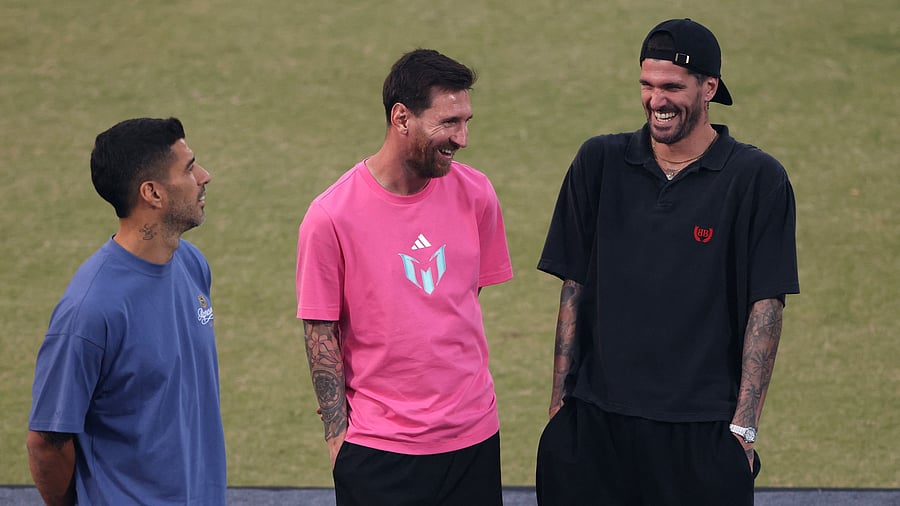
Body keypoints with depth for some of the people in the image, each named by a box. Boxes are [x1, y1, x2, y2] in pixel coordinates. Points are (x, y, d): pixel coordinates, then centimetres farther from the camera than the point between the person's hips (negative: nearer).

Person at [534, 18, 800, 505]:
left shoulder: (757, 178, -2)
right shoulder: (599, 163, 6)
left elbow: (766, 306, -3)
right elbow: (573, 286, 9)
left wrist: (743, 426, -9)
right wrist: (559, 400, 4)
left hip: (704, 429, -2)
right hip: (594, 422, 2)